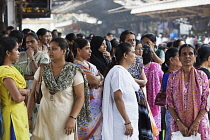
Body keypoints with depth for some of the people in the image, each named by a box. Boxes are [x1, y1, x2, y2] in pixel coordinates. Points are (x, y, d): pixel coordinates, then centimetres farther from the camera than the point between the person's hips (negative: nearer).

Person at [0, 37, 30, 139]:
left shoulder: (11, 68, 10)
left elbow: (27, 90, 9)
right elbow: (17, 98, -22)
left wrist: (22, 91, -13)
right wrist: (23, 94, -1)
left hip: (20, 111, 9)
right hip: (13, 113, -9)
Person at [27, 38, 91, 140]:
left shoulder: (74, 72, -4)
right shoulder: (42, 70, 5)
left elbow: (80, 97, -6)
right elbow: (33, 94, 7)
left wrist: (72, 119, -15)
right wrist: (28, 117, 2)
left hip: (64, 119, -2)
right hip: (44, 118, 3)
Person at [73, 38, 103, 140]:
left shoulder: (89, 65, 15)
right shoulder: (78, 65, -14)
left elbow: (101, 79, 13)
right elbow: (93, 80, -20)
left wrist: (96, 79, -9)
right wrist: (100, 77, 1)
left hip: (96, 106, 9)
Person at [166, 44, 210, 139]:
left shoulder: (202, 76, 0)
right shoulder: (173, 77, 1)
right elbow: (169, 103, -1)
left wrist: (196, 123, -12)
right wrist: (179, 123, -11)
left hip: (199, 123, 0)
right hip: (179, 124, 0)